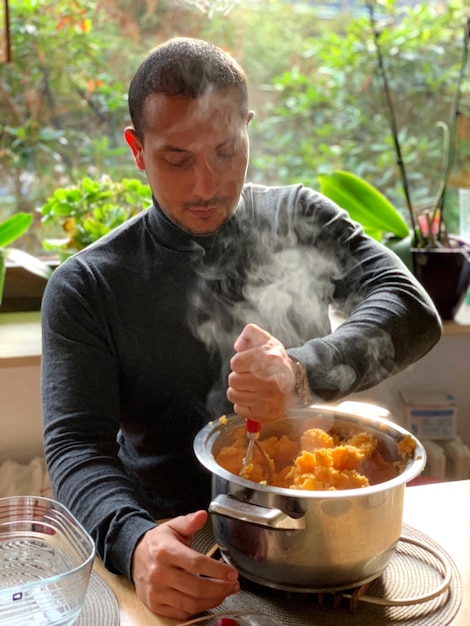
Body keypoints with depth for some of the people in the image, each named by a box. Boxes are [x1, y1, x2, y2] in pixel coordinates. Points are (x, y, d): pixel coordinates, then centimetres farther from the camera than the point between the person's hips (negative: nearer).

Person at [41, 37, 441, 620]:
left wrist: (303, 374, -30)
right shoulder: (85, 287, -6)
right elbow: (75, 446, -11)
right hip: (175, 535, 0)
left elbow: (412, 309, -11)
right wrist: (133, 542, -32)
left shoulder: (300, 219, 1)